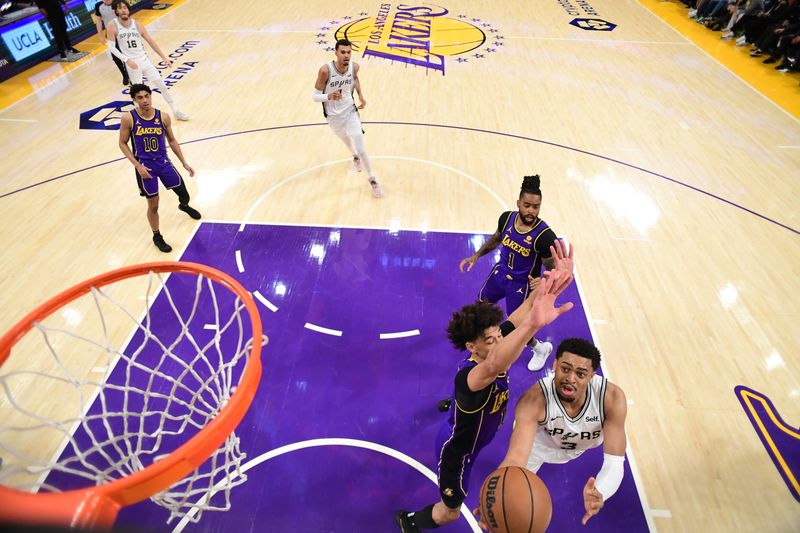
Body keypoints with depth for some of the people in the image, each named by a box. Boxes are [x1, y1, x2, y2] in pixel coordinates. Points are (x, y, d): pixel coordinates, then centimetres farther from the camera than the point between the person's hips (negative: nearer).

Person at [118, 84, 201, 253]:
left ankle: (184, 206, 52)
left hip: (164, 162, 3)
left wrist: (184, 162, 5)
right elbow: (123, 144, -3)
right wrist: (137, 165, -14)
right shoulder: (128, 119, -12)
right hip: (145, 166, -2)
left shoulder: (163, 116, -5)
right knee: (153, 204, 4)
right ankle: (157, 237, 25)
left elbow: (171, 140, 7)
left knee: (184, 194, 11)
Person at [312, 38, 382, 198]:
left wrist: (361, 96, 1)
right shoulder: (325, 70, -26)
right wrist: (329, 96, -41)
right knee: (347, 141, 25)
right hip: (333, 116, 0)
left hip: (350, 111, 1)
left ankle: (372, 179, 11)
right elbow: (315, 96, -21)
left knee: (361, 148, -8)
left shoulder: (354, 66, -14)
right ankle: (355, 156, 61)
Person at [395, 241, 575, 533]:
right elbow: (493, 367, -71)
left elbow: (528, 305, -33)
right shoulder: (467, 377, -46)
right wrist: (534, 325, -88)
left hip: (470, 433, 6)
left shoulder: (495, 345, -24)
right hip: (456, 450, -6)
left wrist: (557, 276, -52)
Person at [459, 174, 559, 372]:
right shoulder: (506, 218, -15)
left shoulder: (545, 236, -30)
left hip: (522, 284, -5)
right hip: (500, 272, 5)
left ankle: (541, 348, 38)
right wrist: (476, 256, 1)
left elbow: (552, 269, -18)